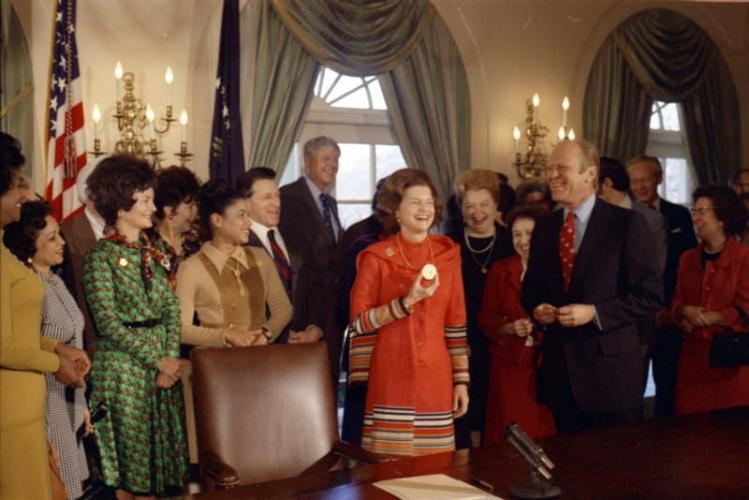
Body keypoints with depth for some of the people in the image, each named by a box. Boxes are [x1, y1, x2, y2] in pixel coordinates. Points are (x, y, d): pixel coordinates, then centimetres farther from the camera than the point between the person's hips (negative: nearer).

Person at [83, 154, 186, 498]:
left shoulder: (153, 252, 11)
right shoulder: (101, 256, -8)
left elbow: (172, 308, 7)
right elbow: (109, 324, -13)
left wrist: (172, 356, -7)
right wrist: (156, 360, -14)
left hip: (163, 363, 6)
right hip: (123, 366, -6)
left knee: (161, 451, 10)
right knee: (129, 455, 3)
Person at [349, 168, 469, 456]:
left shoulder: (448, 254, 8)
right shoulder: (376, 257, -2)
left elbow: (456, 322, 10)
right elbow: (359, 322, -6)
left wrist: (461, 380, 7)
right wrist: (407, 302, -18)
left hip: (436, 378, 3)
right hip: (390, 378, -3)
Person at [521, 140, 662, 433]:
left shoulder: (626, 223, -7)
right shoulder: (544, 227, 9)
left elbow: (650, 295, -9)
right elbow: (531, 288, 18)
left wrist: (594, 313, -18)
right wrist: (536, 308, -4)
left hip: (610, 371, -4)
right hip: (559, 370, 5)